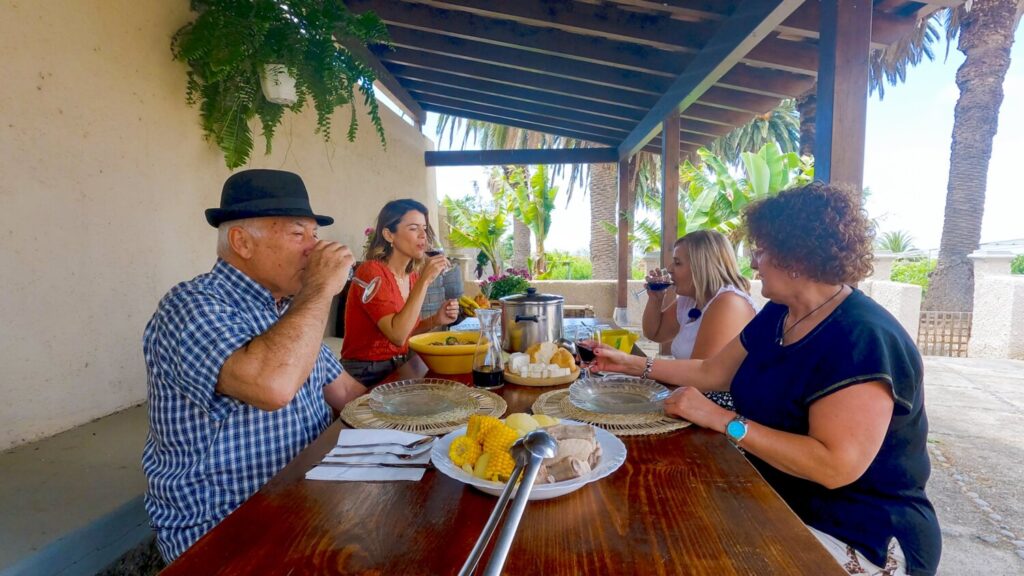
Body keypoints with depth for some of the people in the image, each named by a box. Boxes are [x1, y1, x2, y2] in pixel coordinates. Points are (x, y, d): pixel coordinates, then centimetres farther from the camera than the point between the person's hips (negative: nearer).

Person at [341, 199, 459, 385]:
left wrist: (436, 320, -4)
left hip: (399, 369, 7)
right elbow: (397, 335, -26)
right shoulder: (371, 271, -16)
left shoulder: (412, 276, 4)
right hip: (366, 377, -7)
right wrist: (425, 280, -26)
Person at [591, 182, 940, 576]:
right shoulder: (777, 316, 2)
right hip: (783, 502, 8)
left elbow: (837, 465, -32)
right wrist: (632, 364, 9)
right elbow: (711, 372, 9)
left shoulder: (862, 340, -26)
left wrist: (722, 420, -30)